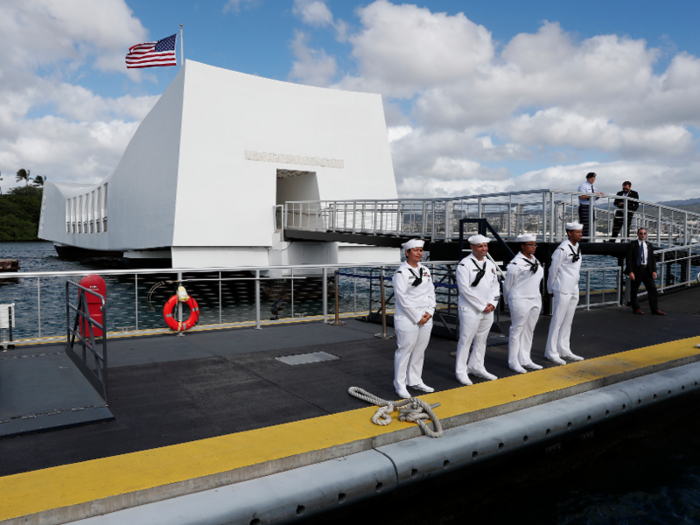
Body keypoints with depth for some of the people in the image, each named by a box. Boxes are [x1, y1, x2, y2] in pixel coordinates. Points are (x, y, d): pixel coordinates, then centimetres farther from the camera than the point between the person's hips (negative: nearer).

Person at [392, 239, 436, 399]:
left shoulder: (425, 270, 11)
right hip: (407, 318, -7)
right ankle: (400, 384, 11)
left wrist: (430, 311, -2)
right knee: (405, 350, -2)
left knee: (420, 350, 13)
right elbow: (402, 298, -16)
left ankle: (416, 381, 27)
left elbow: (431, 292, 12)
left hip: (425, 318, 7)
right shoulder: (402, 272, -12)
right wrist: (417, 317, -14)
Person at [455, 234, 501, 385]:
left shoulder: (490, 264, 12)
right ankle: (461, 371, 7)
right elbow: (464, 289, -16)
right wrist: (481, 306, -14)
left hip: (488, 310, 7)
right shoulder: (465, 264, -11)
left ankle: (477, 367, 30)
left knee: (481, 340, 16)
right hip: (470, 309, -7)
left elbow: (495, 286, 15)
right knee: (465, 340, -3)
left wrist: (492, 303, -2)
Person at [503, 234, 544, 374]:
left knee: (529, 330, 13)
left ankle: (525, 359, 24)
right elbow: (507, 284, -8)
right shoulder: (516, 263, -15)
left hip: (535, 300, 8)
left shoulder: (535, 260, 11)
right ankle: (513, 362, 8)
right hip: (520, 301, -8)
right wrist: (509, 300, 4)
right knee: (517, 330, -1)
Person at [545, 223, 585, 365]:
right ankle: (551, 352, 3)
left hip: (574, 290, 9)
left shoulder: (577, 247, 10)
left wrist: (575, 286, 17)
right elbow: (553, 270, -11)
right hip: (563, 291, -9)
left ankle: (564, 350, 23)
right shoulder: (562, 249, -17)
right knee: (557, 321, -4)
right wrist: (550, 289, -2)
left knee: (568, 322, 14)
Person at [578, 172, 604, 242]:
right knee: (585, 225, -11)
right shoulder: (583, 186, -8)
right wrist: (591, 195, -23)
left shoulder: (594, 187, 18)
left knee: (592, 224, 8)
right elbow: (581, 197, -21)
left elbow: (595, 198, 23)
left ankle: (589, 241, 13)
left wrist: (600, 195, 4)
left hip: (592, 207, 9)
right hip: (584, 207, -9)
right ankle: (582, 242, -9)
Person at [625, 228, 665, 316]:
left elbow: (652, 259, 12)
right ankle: (636, 308, 18)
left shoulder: (649, 245, 12)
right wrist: (630, 272, -14)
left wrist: (654, 270, 2)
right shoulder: (632, 245, -2)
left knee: (652, 289, 0)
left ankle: (655, 309, 6)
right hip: (637, 270, -4)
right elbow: (629, 259, -6)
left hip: (647, 269, 4)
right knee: (634, 289, 4)